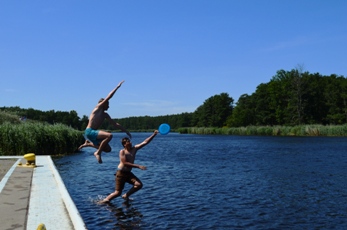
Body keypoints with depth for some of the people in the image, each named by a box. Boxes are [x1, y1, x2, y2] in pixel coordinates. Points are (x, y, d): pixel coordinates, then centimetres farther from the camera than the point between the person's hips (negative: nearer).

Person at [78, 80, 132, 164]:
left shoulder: (105, 115, 18)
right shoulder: (98, 107, -2)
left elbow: (115, 124, 20)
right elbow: (108, 97, -8)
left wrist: (126, 131, 17)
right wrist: (117, 87, -5)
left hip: (94, 133, 9)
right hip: (89, 132, -9)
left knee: (108, 149, 7)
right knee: (109, 135, -27)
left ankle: (88, 144, 20)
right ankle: (98, 153, -15)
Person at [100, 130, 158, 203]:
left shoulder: (134, 149, 2)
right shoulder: (122, 152, -14)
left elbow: (145, 142, -3)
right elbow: (125, 163, -23)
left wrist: (154, 135, -13)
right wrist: (138, 166, -26)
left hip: (128, 173, 6)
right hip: (121, 173, -6)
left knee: (139, 184, -12)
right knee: (118, 192, -5)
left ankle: (126, 196, 6)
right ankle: (105, 200, 17)